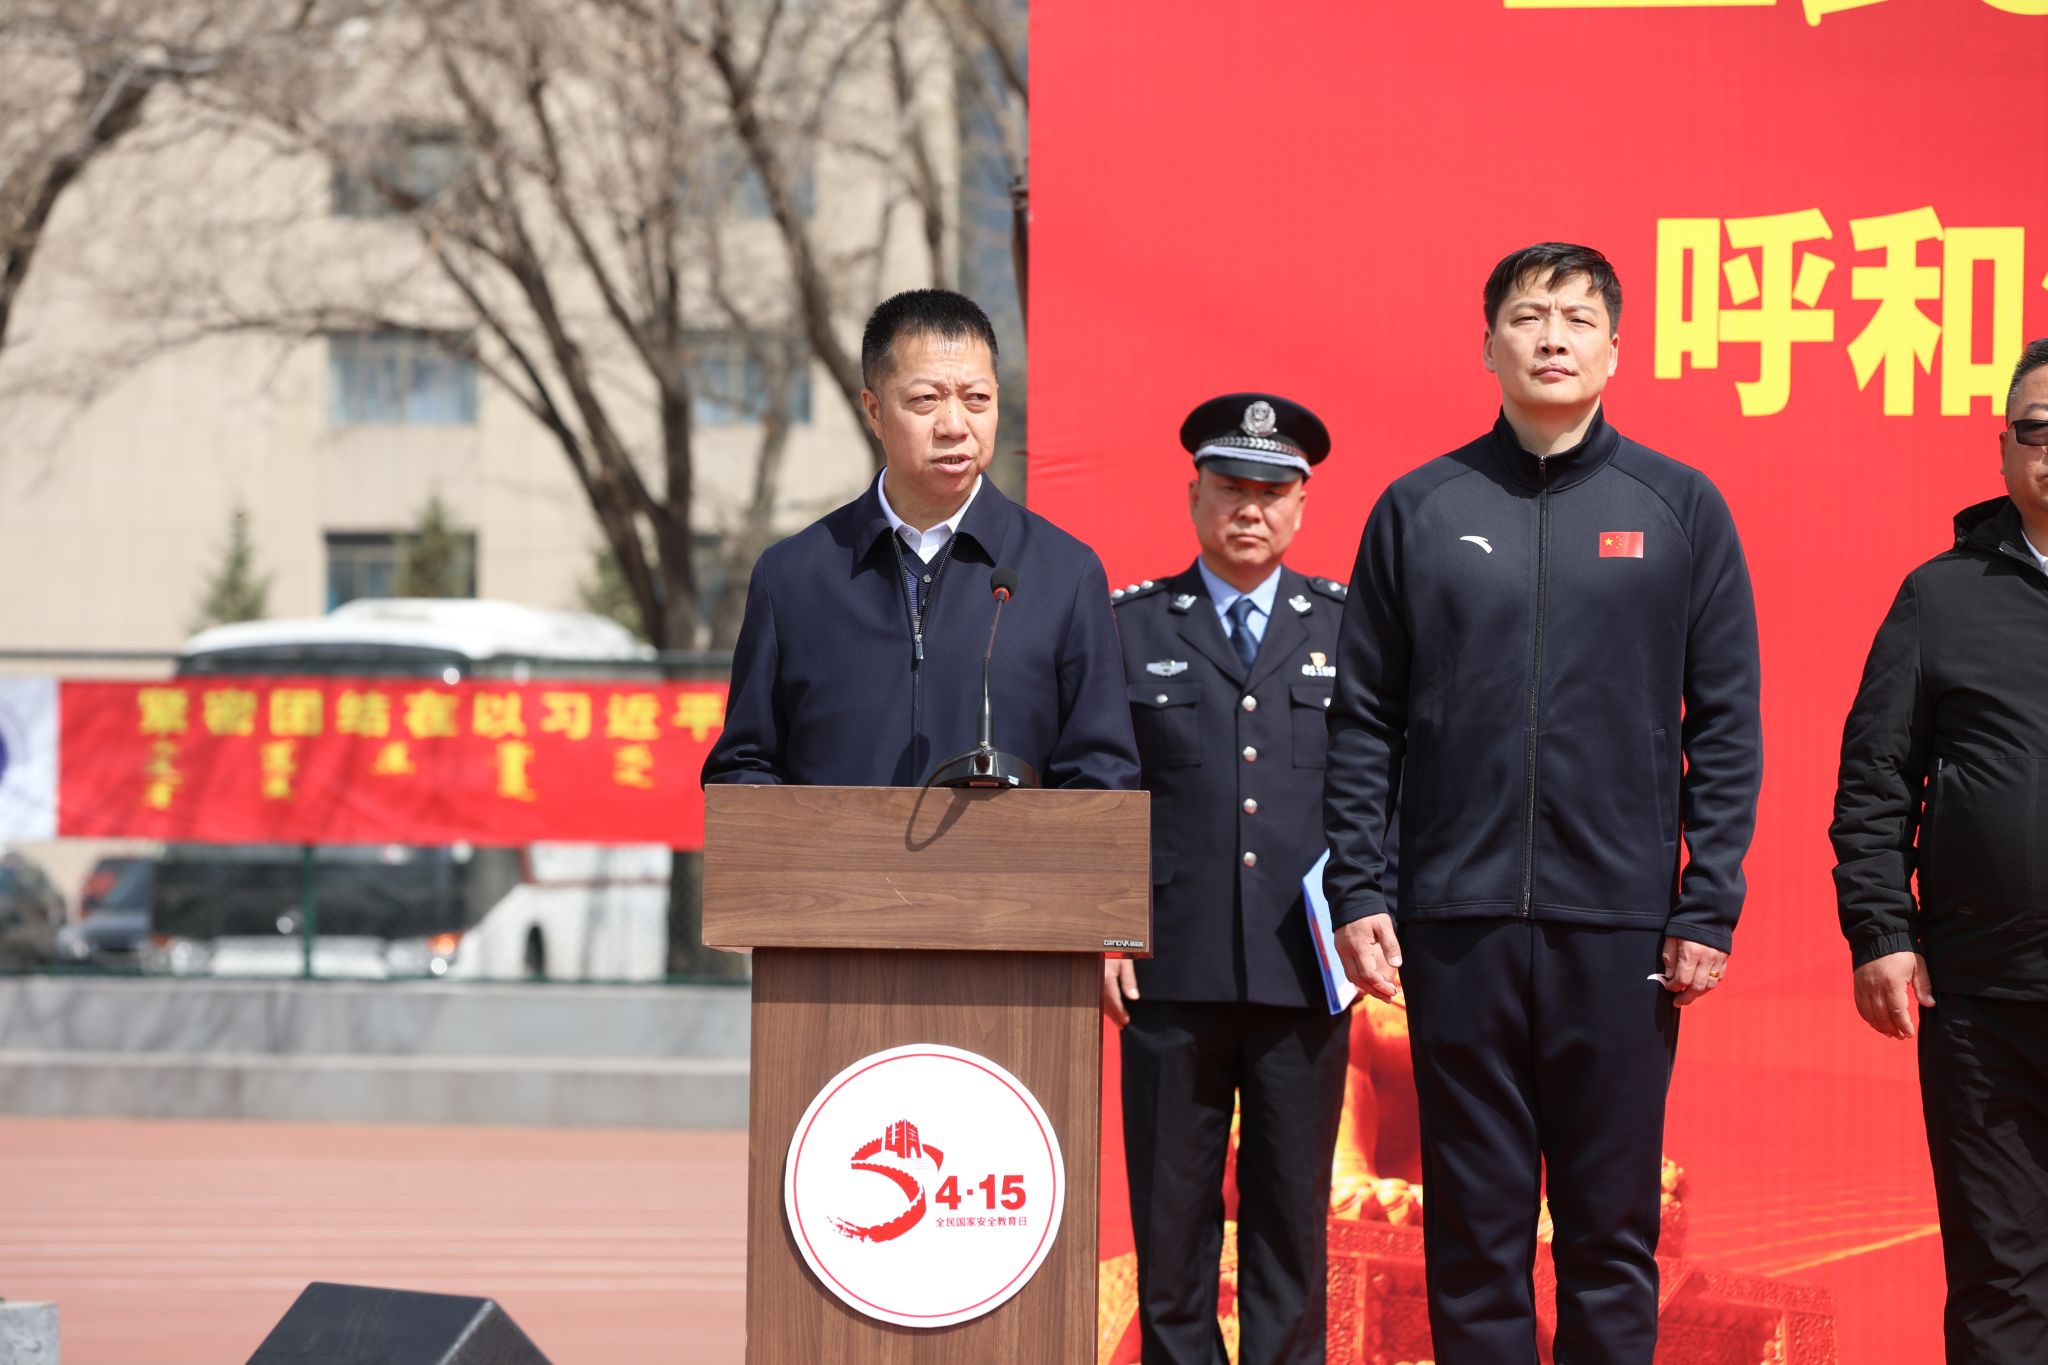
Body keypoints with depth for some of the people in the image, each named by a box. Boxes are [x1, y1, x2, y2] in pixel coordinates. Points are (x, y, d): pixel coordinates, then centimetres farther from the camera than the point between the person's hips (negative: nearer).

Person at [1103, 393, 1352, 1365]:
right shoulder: (1130, 625, 8)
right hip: (1173, 967, -1)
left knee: (1292, 1210, 4)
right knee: (1170, 1209, 2)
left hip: (1304, 970, 1)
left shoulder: (1346, 625, 11)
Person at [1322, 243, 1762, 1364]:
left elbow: (1727, 725, 4)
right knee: (1473, 1228, 6)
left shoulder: (1680, 508, 5)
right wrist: (1358, 893, -3)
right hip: (1455, 926, 1)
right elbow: (1362, 719, 6)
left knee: (1613, 1229, 5)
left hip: (1623, 929, 0)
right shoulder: (1420, 509, 7)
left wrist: (1709, 906, -4)